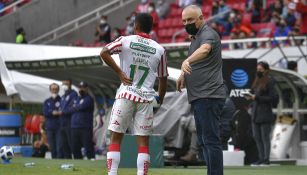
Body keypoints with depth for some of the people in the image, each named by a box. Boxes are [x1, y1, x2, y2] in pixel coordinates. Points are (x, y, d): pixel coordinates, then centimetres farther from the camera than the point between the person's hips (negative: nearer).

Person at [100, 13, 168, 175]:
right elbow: (163, 78, 12)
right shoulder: (159, 49, 6)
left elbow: (104, 52, -9)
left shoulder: (126, 41, 0)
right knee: (143, 142, 3)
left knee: (115, 137, 5)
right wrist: (160, 98, 27)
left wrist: (119, 72, -2)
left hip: (126, 95, -1)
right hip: (146, 98, 1)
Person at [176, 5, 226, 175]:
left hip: (209, 96, -11)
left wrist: (187, 61, -52)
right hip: (199, 97, 11)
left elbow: (205, 49, -34)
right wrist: (183, 74, 11)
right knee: (204, 140, 12)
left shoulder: (207, 34, -10)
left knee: (210, 140, -14)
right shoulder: (195, 37, 21)